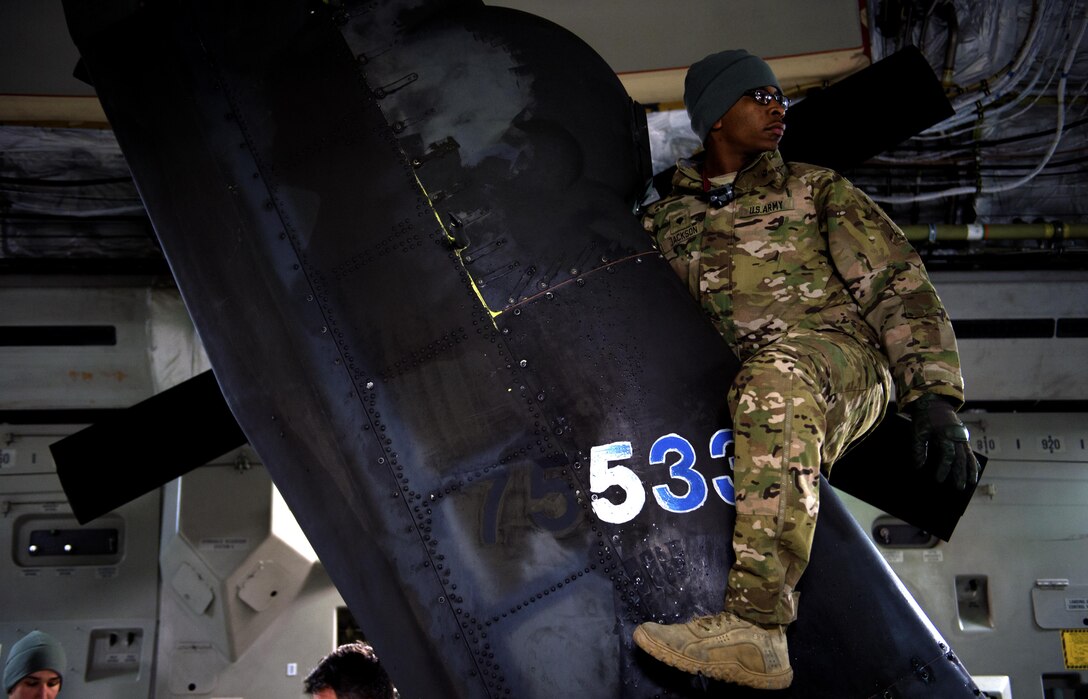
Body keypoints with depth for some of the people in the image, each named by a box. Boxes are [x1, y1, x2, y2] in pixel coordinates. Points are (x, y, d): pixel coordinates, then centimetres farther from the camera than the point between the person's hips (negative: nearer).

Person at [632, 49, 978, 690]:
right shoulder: (664, 221, 22)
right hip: (726, 389, 5)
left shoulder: (813, 189, 17)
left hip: (841, 356, -4)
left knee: (776, 380, -40)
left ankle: (756, 627, -48)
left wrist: (934, 396, -9)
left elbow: (897, 284, 6)